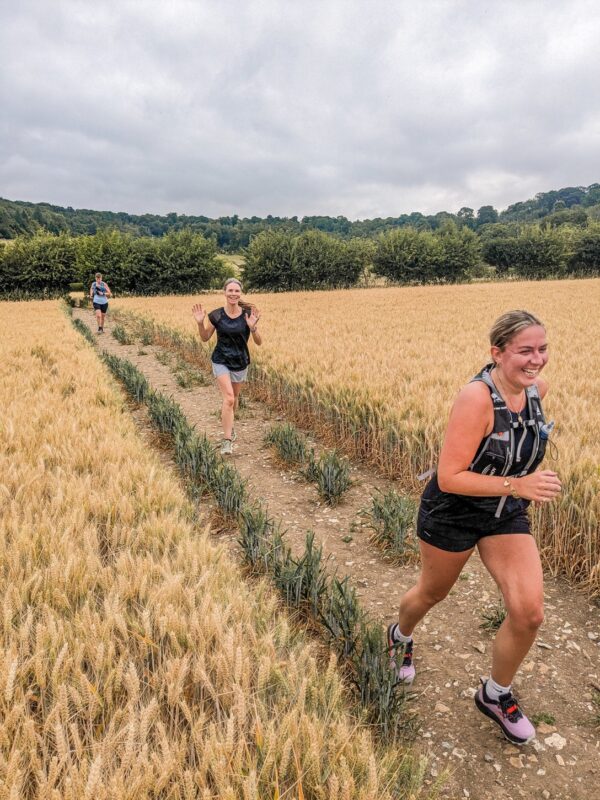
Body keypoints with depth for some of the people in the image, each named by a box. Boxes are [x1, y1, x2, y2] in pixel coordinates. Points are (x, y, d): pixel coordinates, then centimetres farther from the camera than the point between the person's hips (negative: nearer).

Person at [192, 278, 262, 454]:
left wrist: (253, 328, -27)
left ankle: (229, 423, 49)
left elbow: (259, 342, -8)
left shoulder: (248, 315, -10)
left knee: (234, 397, 20)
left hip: (241, 362, 2)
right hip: (221, 361, -2)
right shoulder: (216, 315, -10)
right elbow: (205, 338, 3)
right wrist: (200, 323, -16)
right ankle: (227, 440, -13)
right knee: (228, 398, -18)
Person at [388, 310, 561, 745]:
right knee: (432, 593, 19)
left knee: (530, 613, -5)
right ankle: (401, 636, 55)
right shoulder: (476, 398, -30)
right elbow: (449, 478, -29)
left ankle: (496, 695, 24)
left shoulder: (537, 388, -8)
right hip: (453, 512, -5)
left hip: (506, 514, 5)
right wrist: (518, 484, -34)